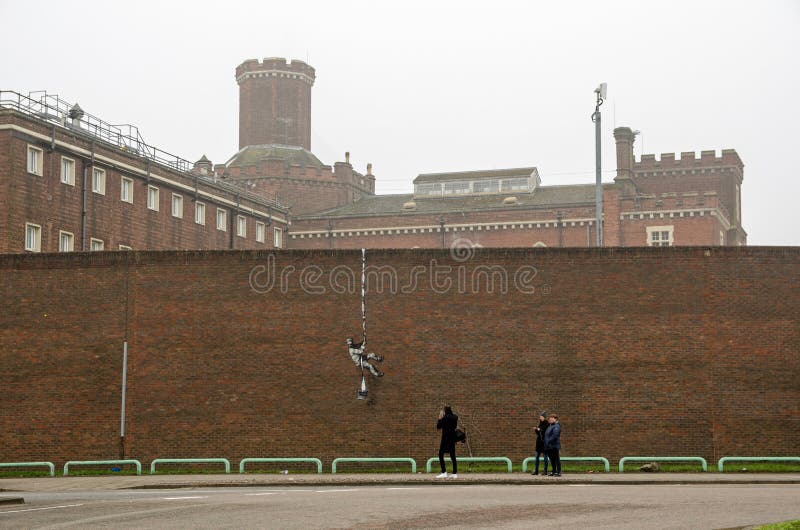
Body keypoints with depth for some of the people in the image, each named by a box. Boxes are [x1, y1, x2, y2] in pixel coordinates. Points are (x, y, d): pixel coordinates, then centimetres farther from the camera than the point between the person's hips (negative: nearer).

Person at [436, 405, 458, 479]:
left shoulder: (445, 417, -14)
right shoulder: (455, 417, 5)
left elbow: (438, 427, -10)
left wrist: (439, 418, 0)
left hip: (445, 438, -7)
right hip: (453, 438, 7)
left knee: (441, 455, 0)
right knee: (452, 455, 11)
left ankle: (444, 472, -9)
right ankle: (455, 473, 9)